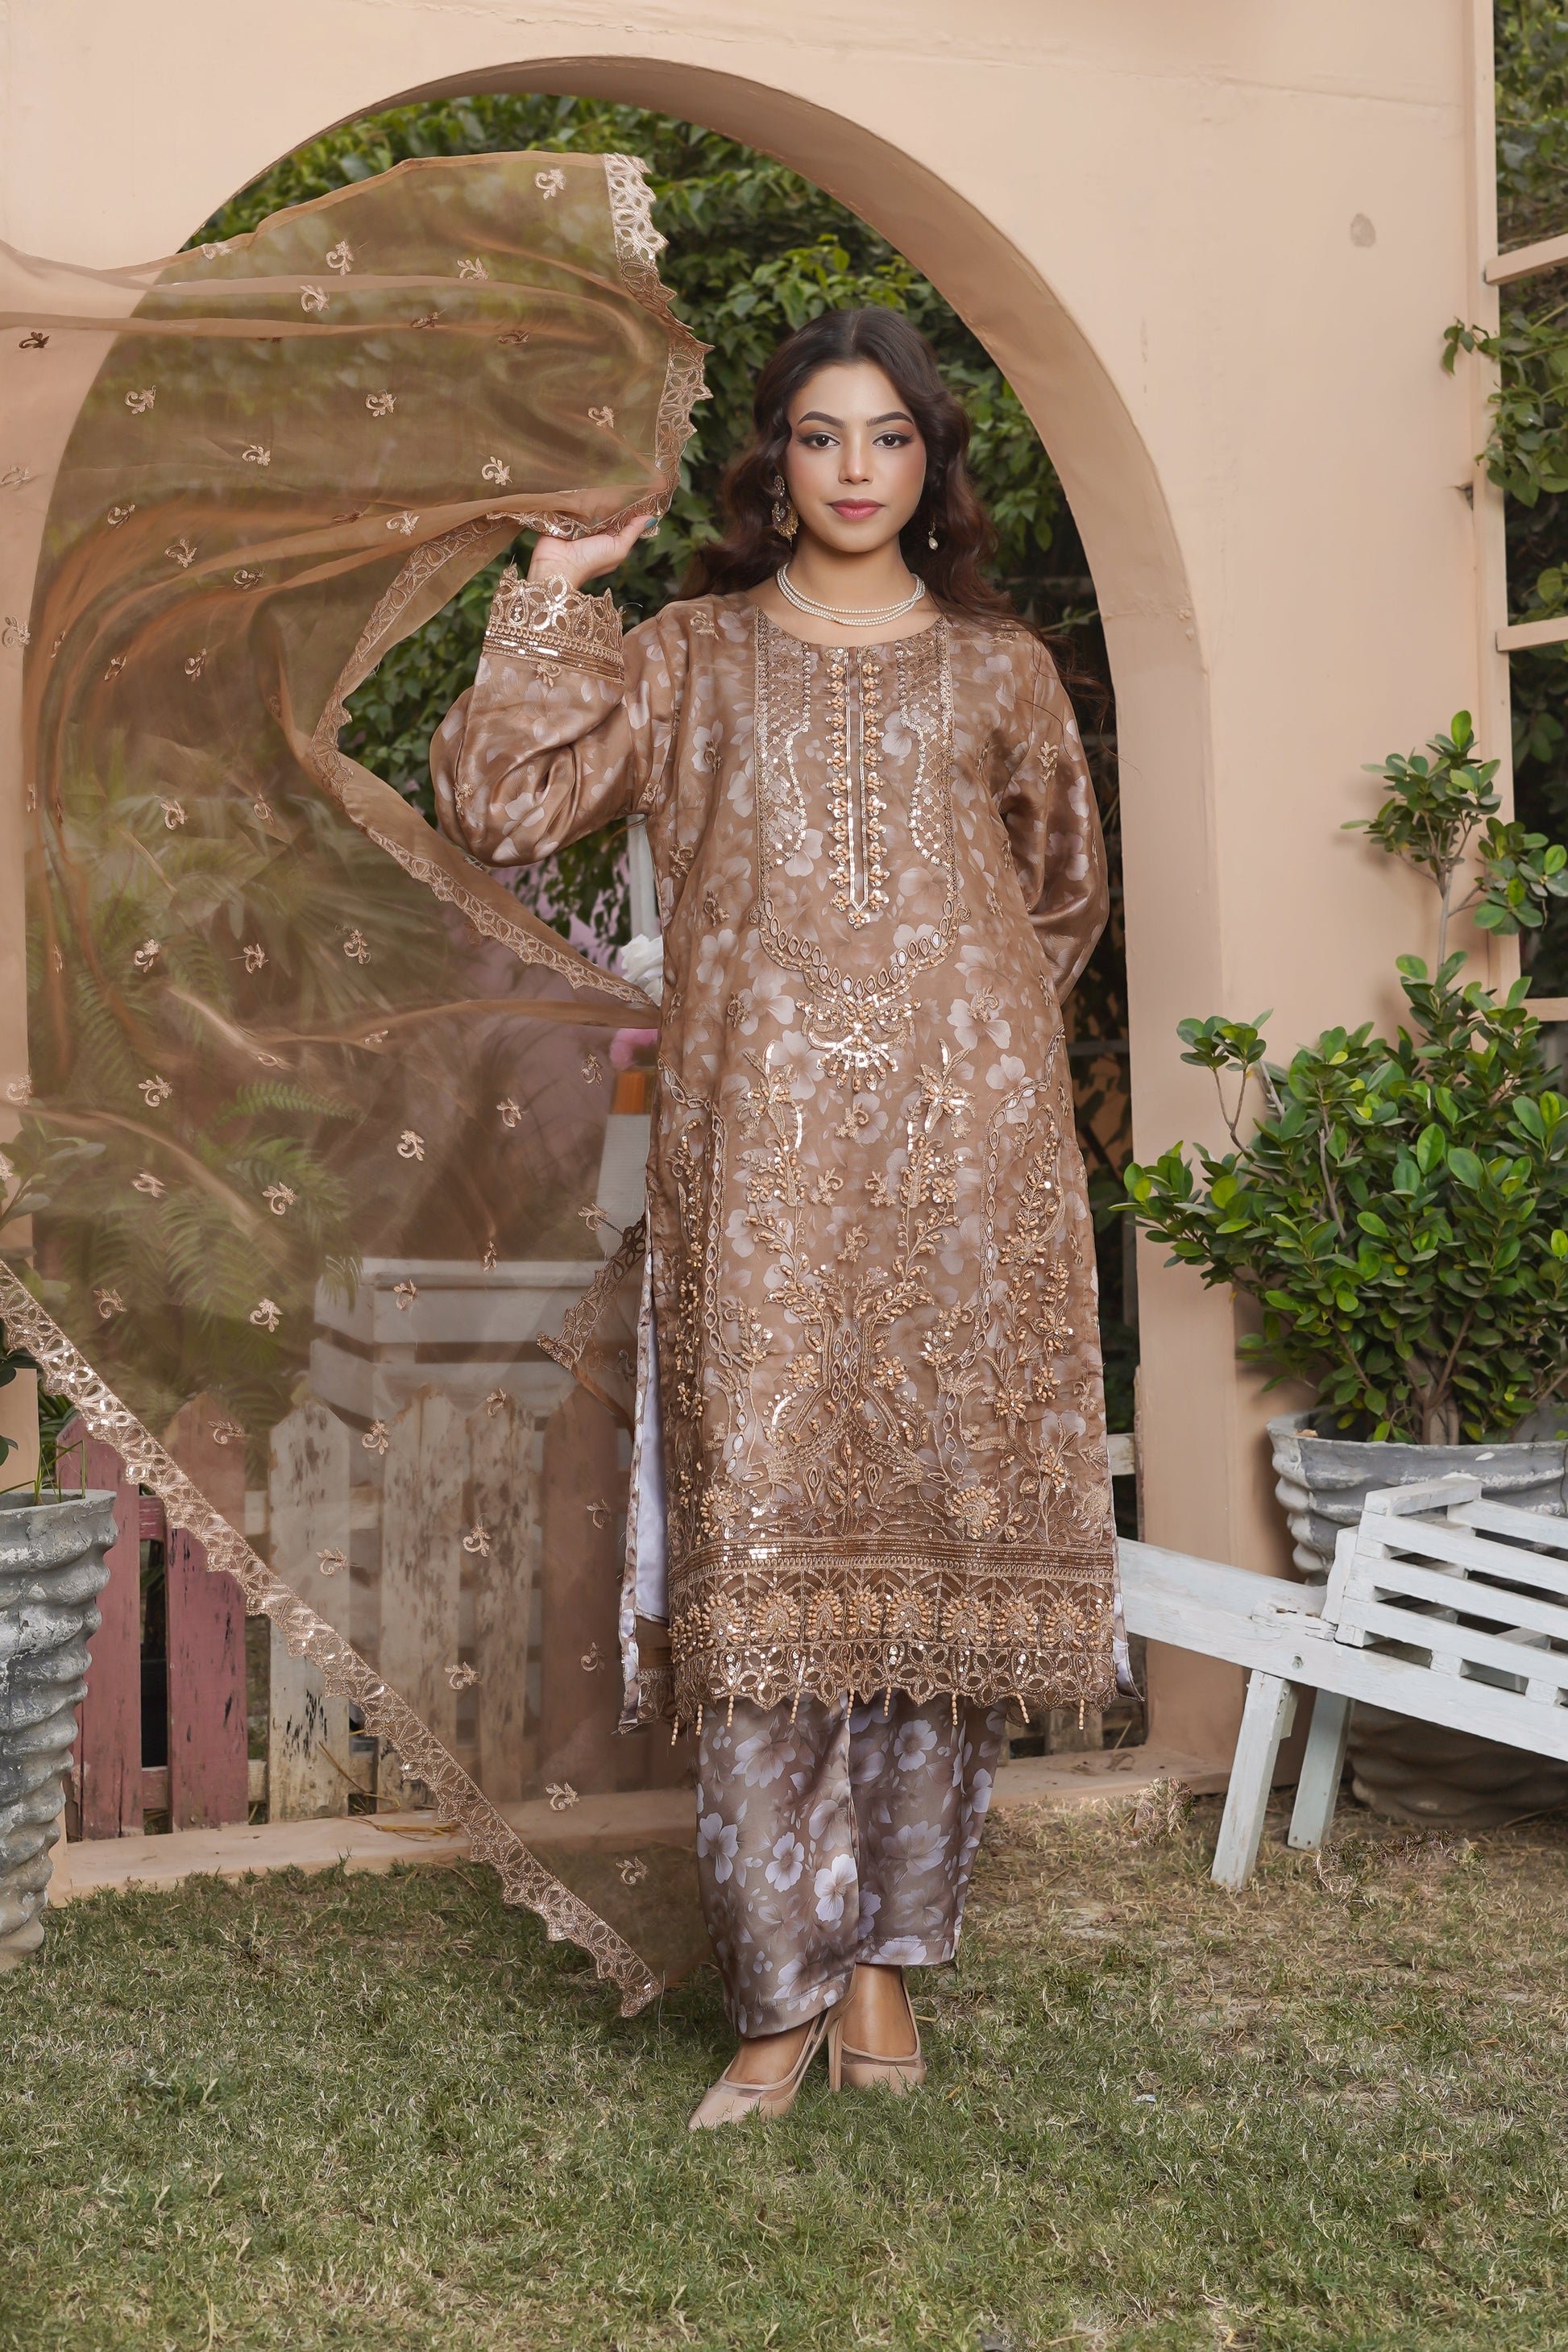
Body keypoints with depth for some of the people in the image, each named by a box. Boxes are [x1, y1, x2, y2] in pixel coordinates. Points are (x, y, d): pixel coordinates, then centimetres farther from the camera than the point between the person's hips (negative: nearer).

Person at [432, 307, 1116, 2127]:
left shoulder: (1000, 670, 15)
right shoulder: (692, 659, 12)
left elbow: (1066, 897, 27)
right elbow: (497, 804, -1)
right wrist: (549, 594, 1)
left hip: (966, 1164, 2)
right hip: (763, 1170, -1)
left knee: (951, 1540, 0)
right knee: (765, 1554, -7)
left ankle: (892, 1947, 14)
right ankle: (784, 1990, 2)